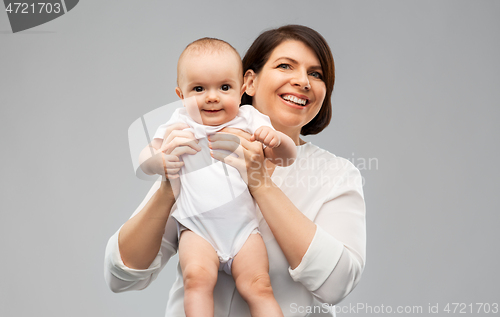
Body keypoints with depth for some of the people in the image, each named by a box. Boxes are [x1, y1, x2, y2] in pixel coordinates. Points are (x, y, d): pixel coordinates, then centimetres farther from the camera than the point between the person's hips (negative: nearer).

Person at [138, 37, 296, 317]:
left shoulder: (249, 121, 8)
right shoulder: (181, 126, 8)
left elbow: (288, 158, 9)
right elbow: (144, 159, 12)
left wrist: (276, 139, -14)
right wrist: (160, 160, -12)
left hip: (244, 226, 1)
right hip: (197, 228, 0)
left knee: (257, 284, -14)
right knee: (197, 276, -24)